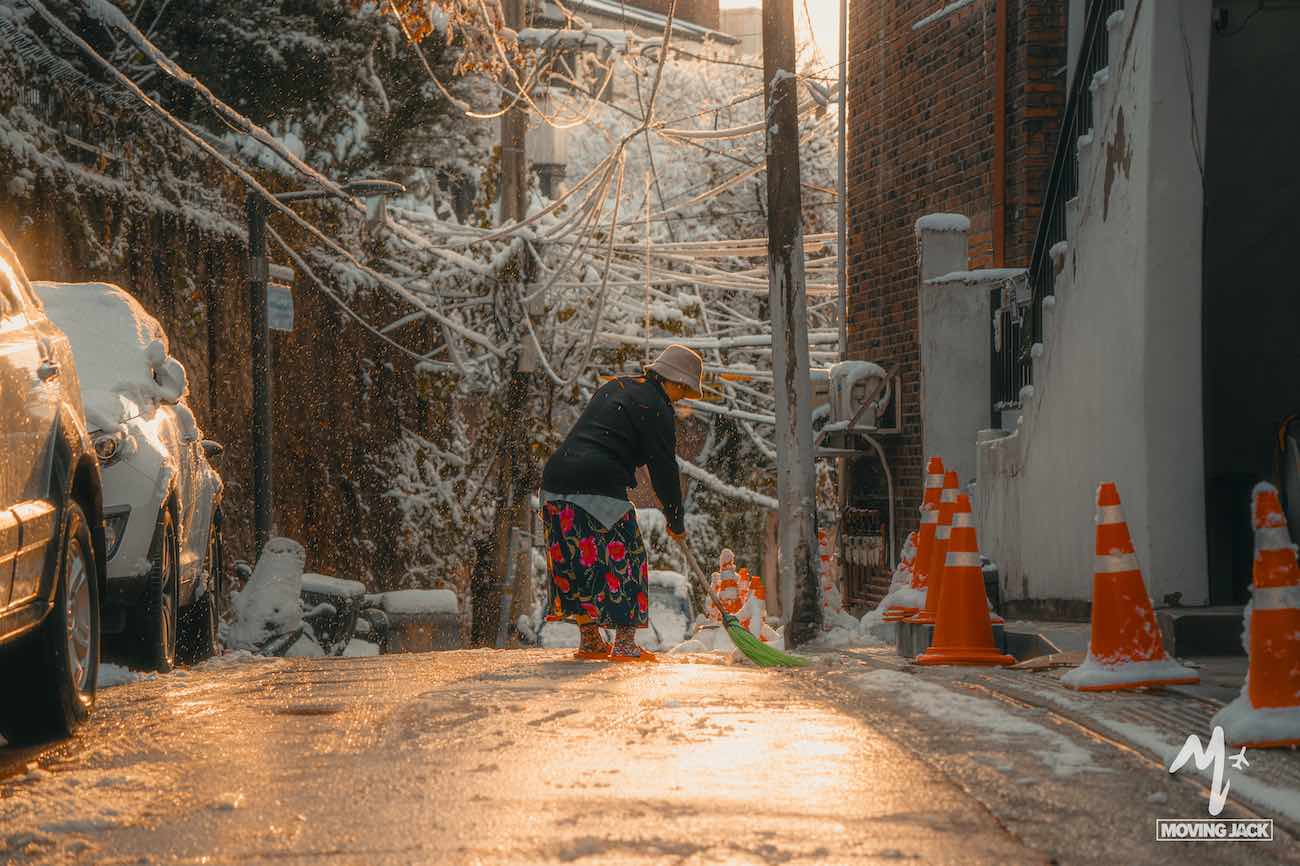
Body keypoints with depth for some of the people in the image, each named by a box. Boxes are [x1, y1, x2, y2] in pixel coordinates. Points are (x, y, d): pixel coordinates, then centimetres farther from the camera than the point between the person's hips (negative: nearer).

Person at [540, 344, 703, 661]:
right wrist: (676, 521, 7)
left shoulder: (614, 387, 24)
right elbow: (663, 467, -2)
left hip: (555, 482, 8)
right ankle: (625, 643, -2)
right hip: (598, 490, -8)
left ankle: (590, 641, 19)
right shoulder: (656, 407, -2)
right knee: (625, 561, 1)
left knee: (580, 565, 13)